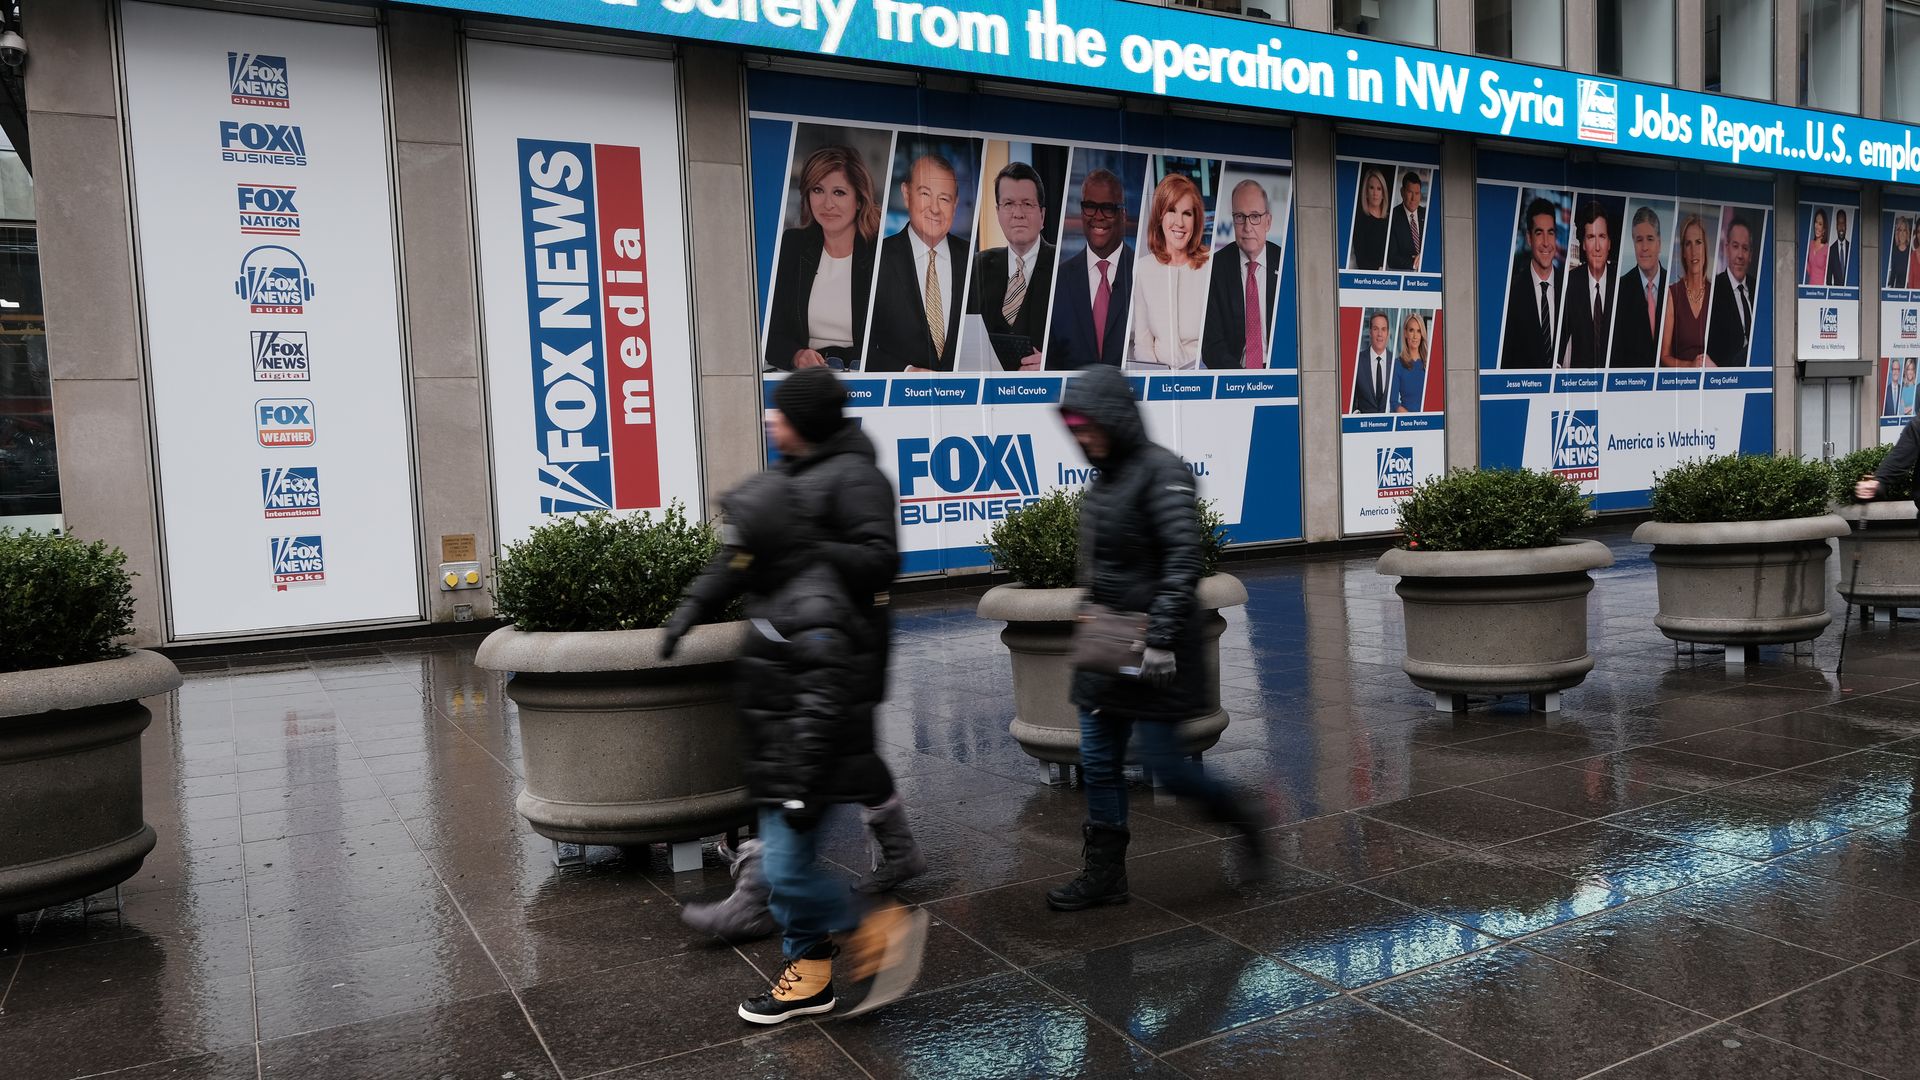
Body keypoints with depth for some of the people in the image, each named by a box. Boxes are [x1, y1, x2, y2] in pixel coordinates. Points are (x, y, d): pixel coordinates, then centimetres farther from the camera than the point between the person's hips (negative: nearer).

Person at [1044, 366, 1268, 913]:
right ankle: (1105, 873, 20)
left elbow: (1183, 558, -21)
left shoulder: (1160, 471, -13)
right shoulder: (1102, 479, 13)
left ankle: (1240, 815, 22)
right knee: (1098, 761, 9)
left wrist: (1162, 637, -26)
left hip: (1152, 649, -8)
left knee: (1160, 759, -3)